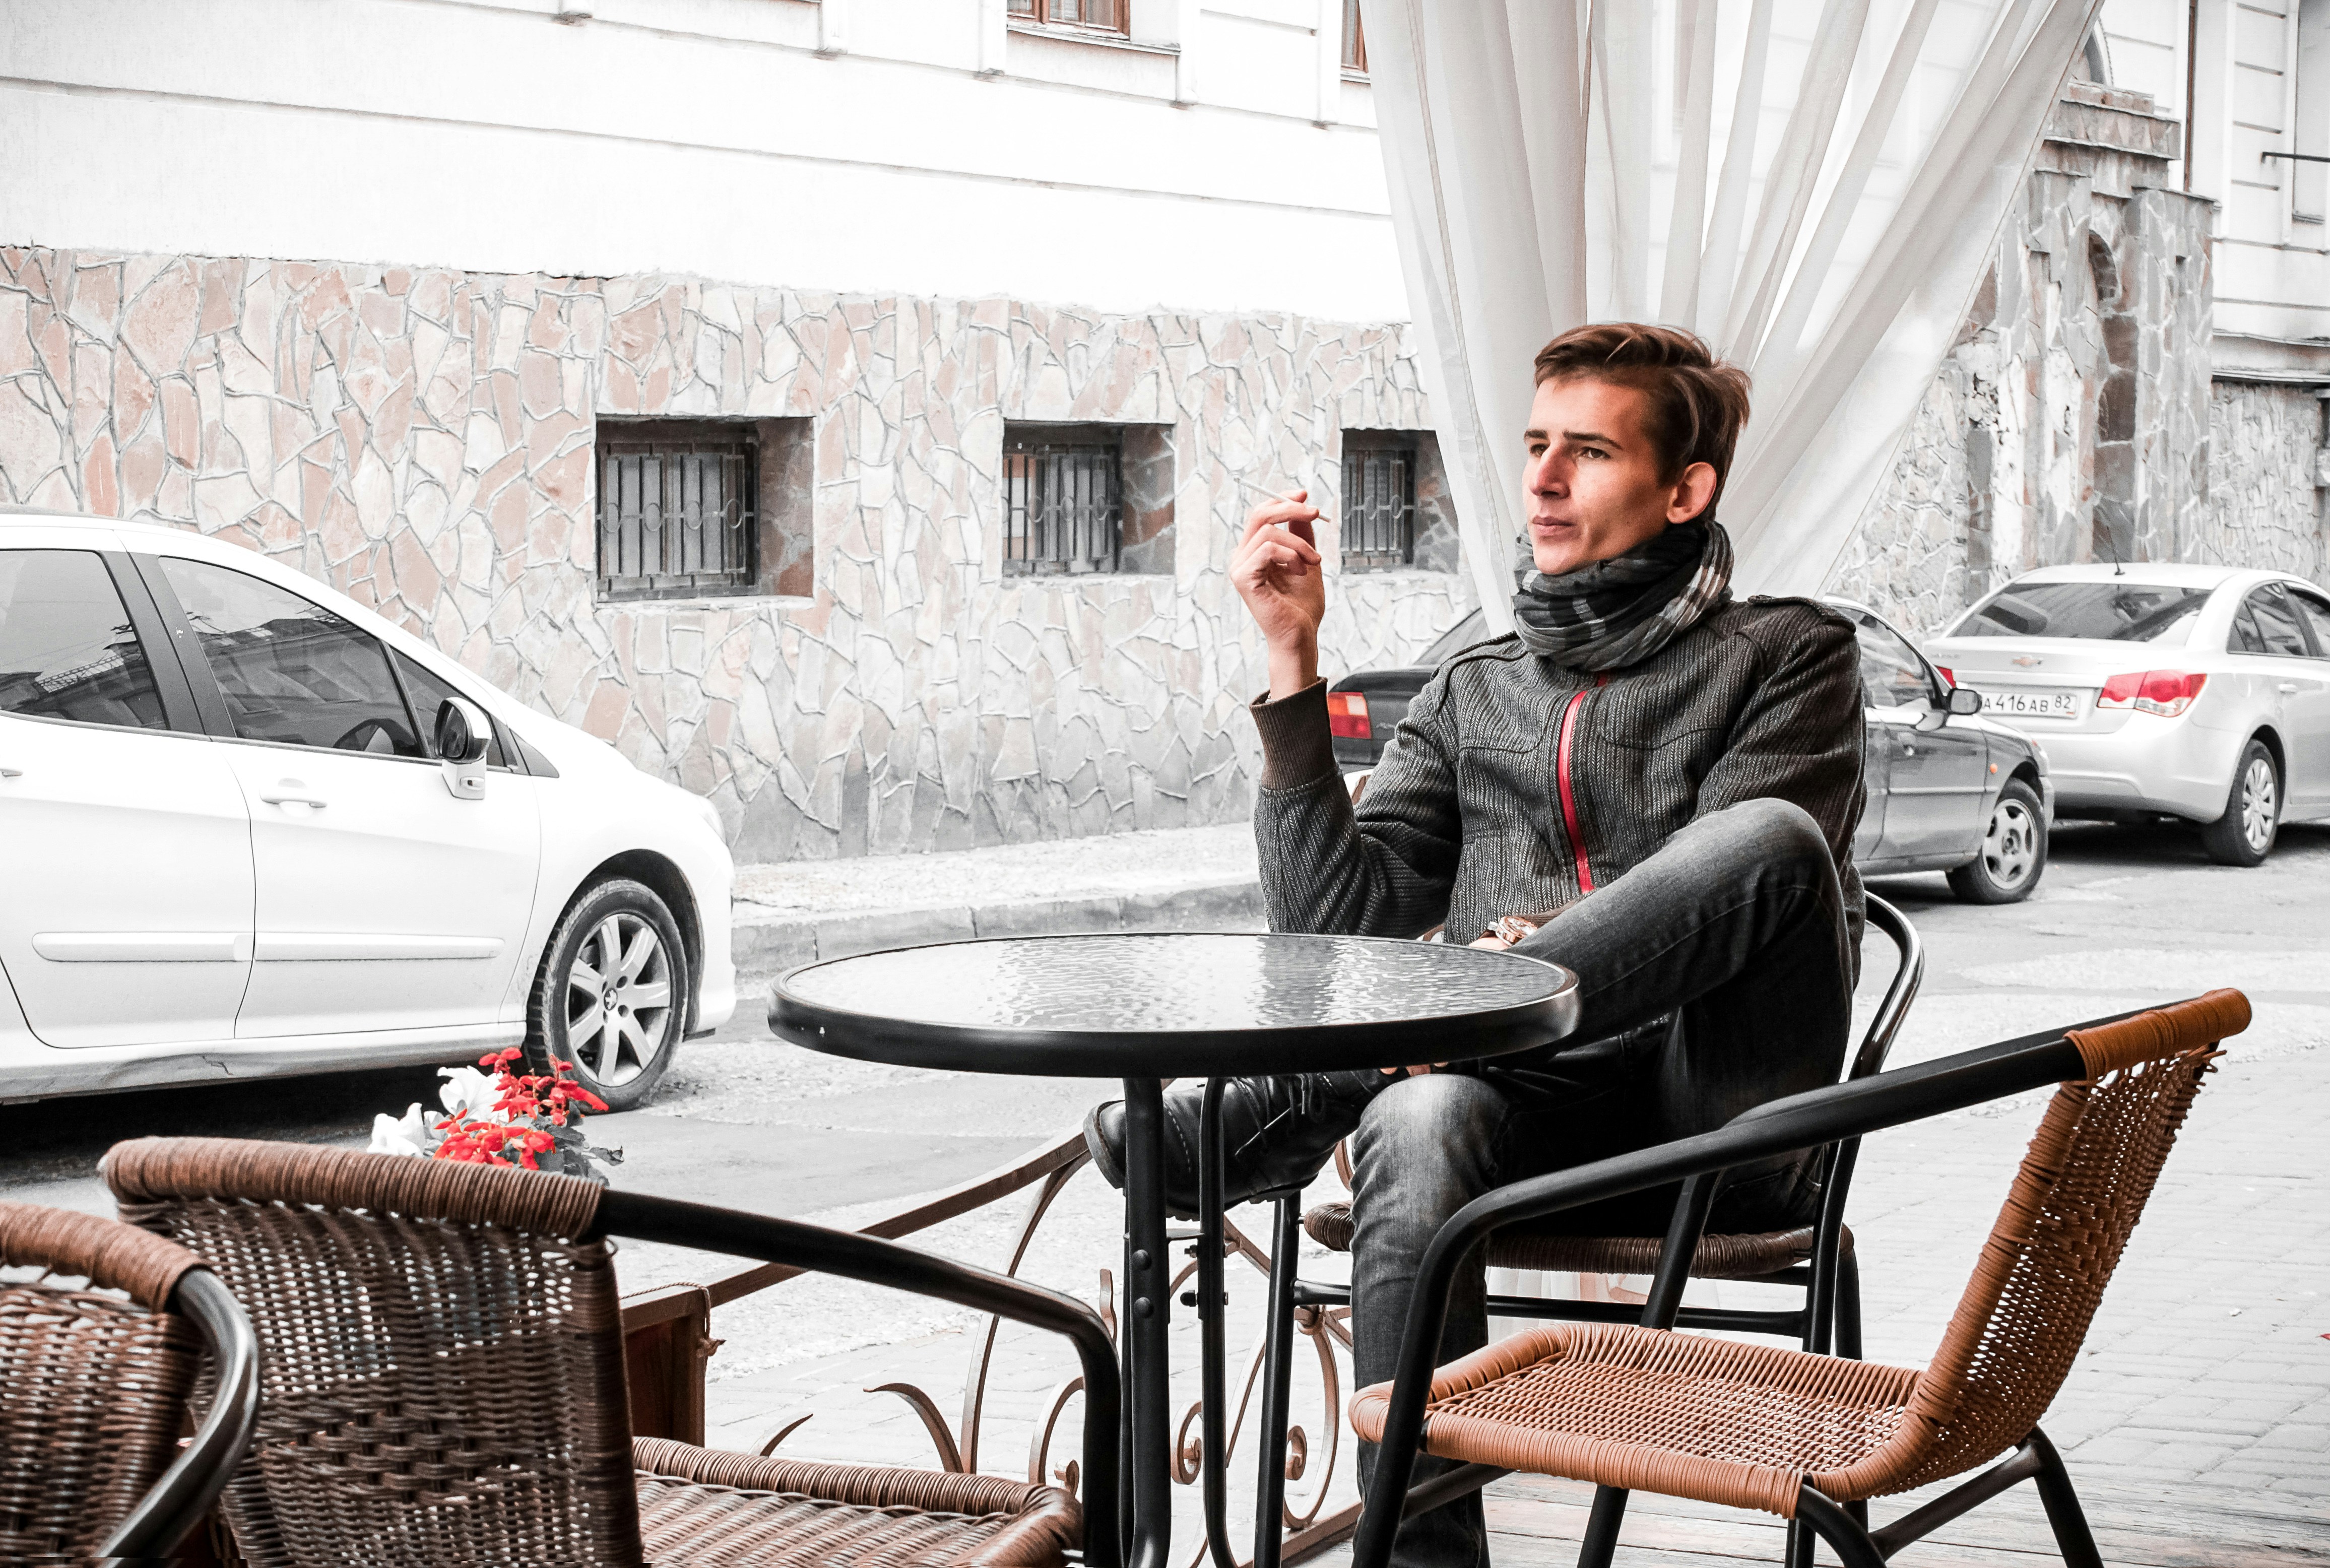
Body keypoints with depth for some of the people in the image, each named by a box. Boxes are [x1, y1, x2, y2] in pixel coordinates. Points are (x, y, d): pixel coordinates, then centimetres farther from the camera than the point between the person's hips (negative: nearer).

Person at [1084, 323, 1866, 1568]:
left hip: (1711, 1119, -2)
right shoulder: (1473, 693, 25)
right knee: (1417, 1119, -36)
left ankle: (1276, 1111, -32)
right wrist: (1294, 662, 6)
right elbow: (1335, 925, 12)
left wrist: (1532, 963, -14)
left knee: (1771, 838, -33)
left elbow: (1742, 884, -2)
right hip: (1531, 1113, 2)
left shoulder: (1790, 656, 16)